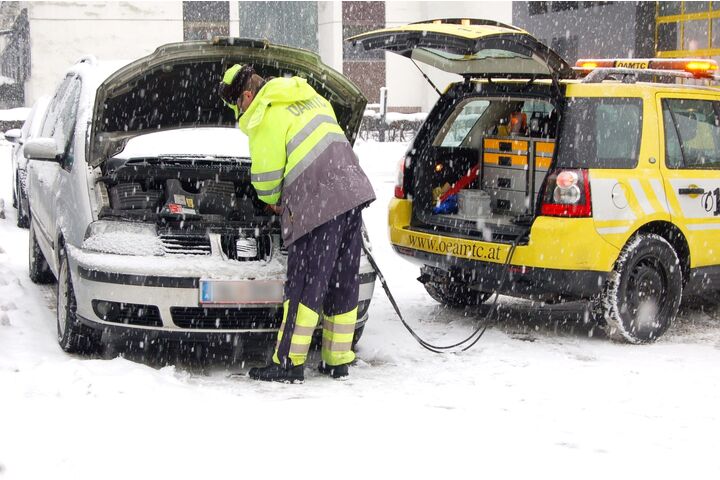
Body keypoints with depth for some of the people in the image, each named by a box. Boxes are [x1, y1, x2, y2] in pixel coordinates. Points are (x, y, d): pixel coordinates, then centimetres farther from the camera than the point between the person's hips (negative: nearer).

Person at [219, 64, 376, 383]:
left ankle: (288, 363, 0)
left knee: (305, 285, -4)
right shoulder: (308, 96, 21)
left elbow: (266, 175, -4)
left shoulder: (266, 117, -5)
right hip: (352, 192, 8)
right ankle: (338, 361, 18)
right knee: (343, 283, 11)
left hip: (318, 207, -8)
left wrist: (272, 200, 19)